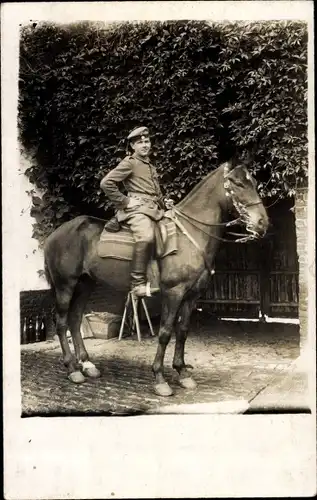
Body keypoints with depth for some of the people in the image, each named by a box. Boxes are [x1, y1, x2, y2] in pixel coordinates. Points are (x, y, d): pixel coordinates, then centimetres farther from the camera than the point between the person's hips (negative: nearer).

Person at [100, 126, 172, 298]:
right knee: (146, 236, -36)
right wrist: (124, 201, -10)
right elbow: (106, 183, -9)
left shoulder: (151, 166, 25)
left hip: (155, 209, 9)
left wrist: (164, 202, 17)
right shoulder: (129, 163, 0)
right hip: (137, 208, -9)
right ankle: (138, 283, -34)